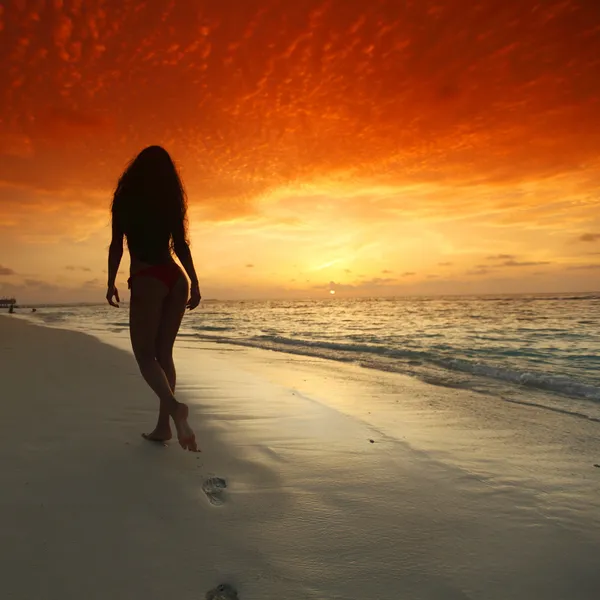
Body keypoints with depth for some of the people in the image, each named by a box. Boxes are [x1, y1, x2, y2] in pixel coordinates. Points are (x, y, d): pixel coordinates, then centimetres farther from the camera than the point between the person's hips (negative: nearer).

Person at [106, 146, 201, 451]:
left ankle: (174, 407, -24)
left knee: (145, 354, 0)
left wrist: (111, 283, 8)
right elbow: (181, 246, 7)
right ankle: (163, 424, 12)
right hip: (176, 278, 5)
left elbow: (117, 244, 1)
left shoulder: (126, 199, 3)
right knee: (163, 351, 10)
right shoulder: (172, 202, 11)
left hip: (147, 280, -4)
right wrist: (194, 283, 7)